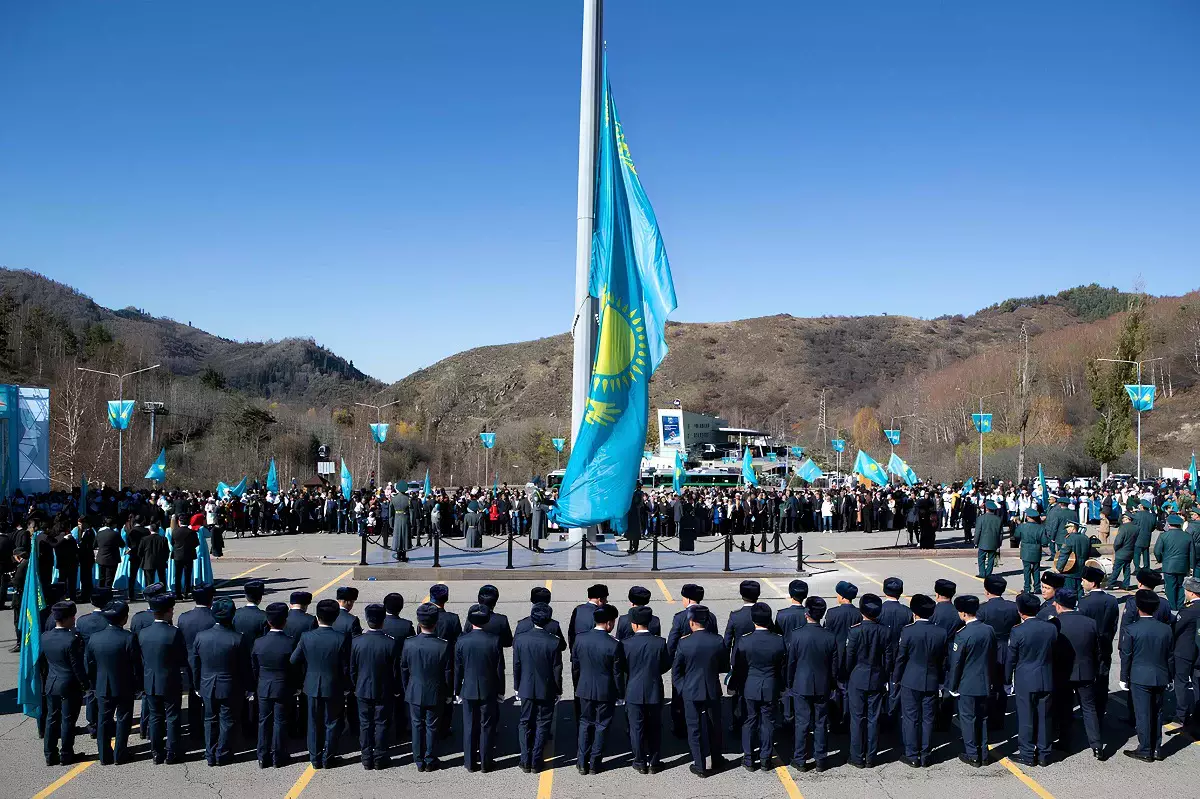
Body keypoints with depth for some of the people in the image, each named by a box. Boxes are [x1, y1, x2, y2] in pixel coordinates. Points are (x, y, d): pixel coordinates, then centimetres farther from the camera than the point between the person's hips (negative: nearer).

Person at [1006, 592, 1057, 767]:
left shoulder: (1017, 631, -15)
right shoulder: (1051, 628, -3)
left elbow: (1011, 660, -7)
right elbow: (1054, 654, 5)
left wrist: (1007, 681, 5)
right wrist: (1048, 673, 16)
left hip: (1025, 681, -4)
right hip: (1046, 680, 4)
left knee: (1026, 719, 6)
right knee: (1044, 717, 12)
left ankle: (1027, 755, 14)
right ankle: (1044, 754, 20)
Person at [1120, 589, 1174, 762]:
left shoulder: (1131, 630, -12)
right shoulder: (1166, 629, -1)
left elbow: (1126, 657, -7)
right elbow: (1170, 656, 7)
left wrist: (1124, 679, 3)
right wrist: (1170, 677, 17)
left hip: (1140, 678, -4)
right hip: (1161, 678, 4)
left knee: (1143, 715, 3)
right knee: (1157, 713, 15)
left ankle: (1145, 751, 8)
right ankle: (1157, 749, 21)